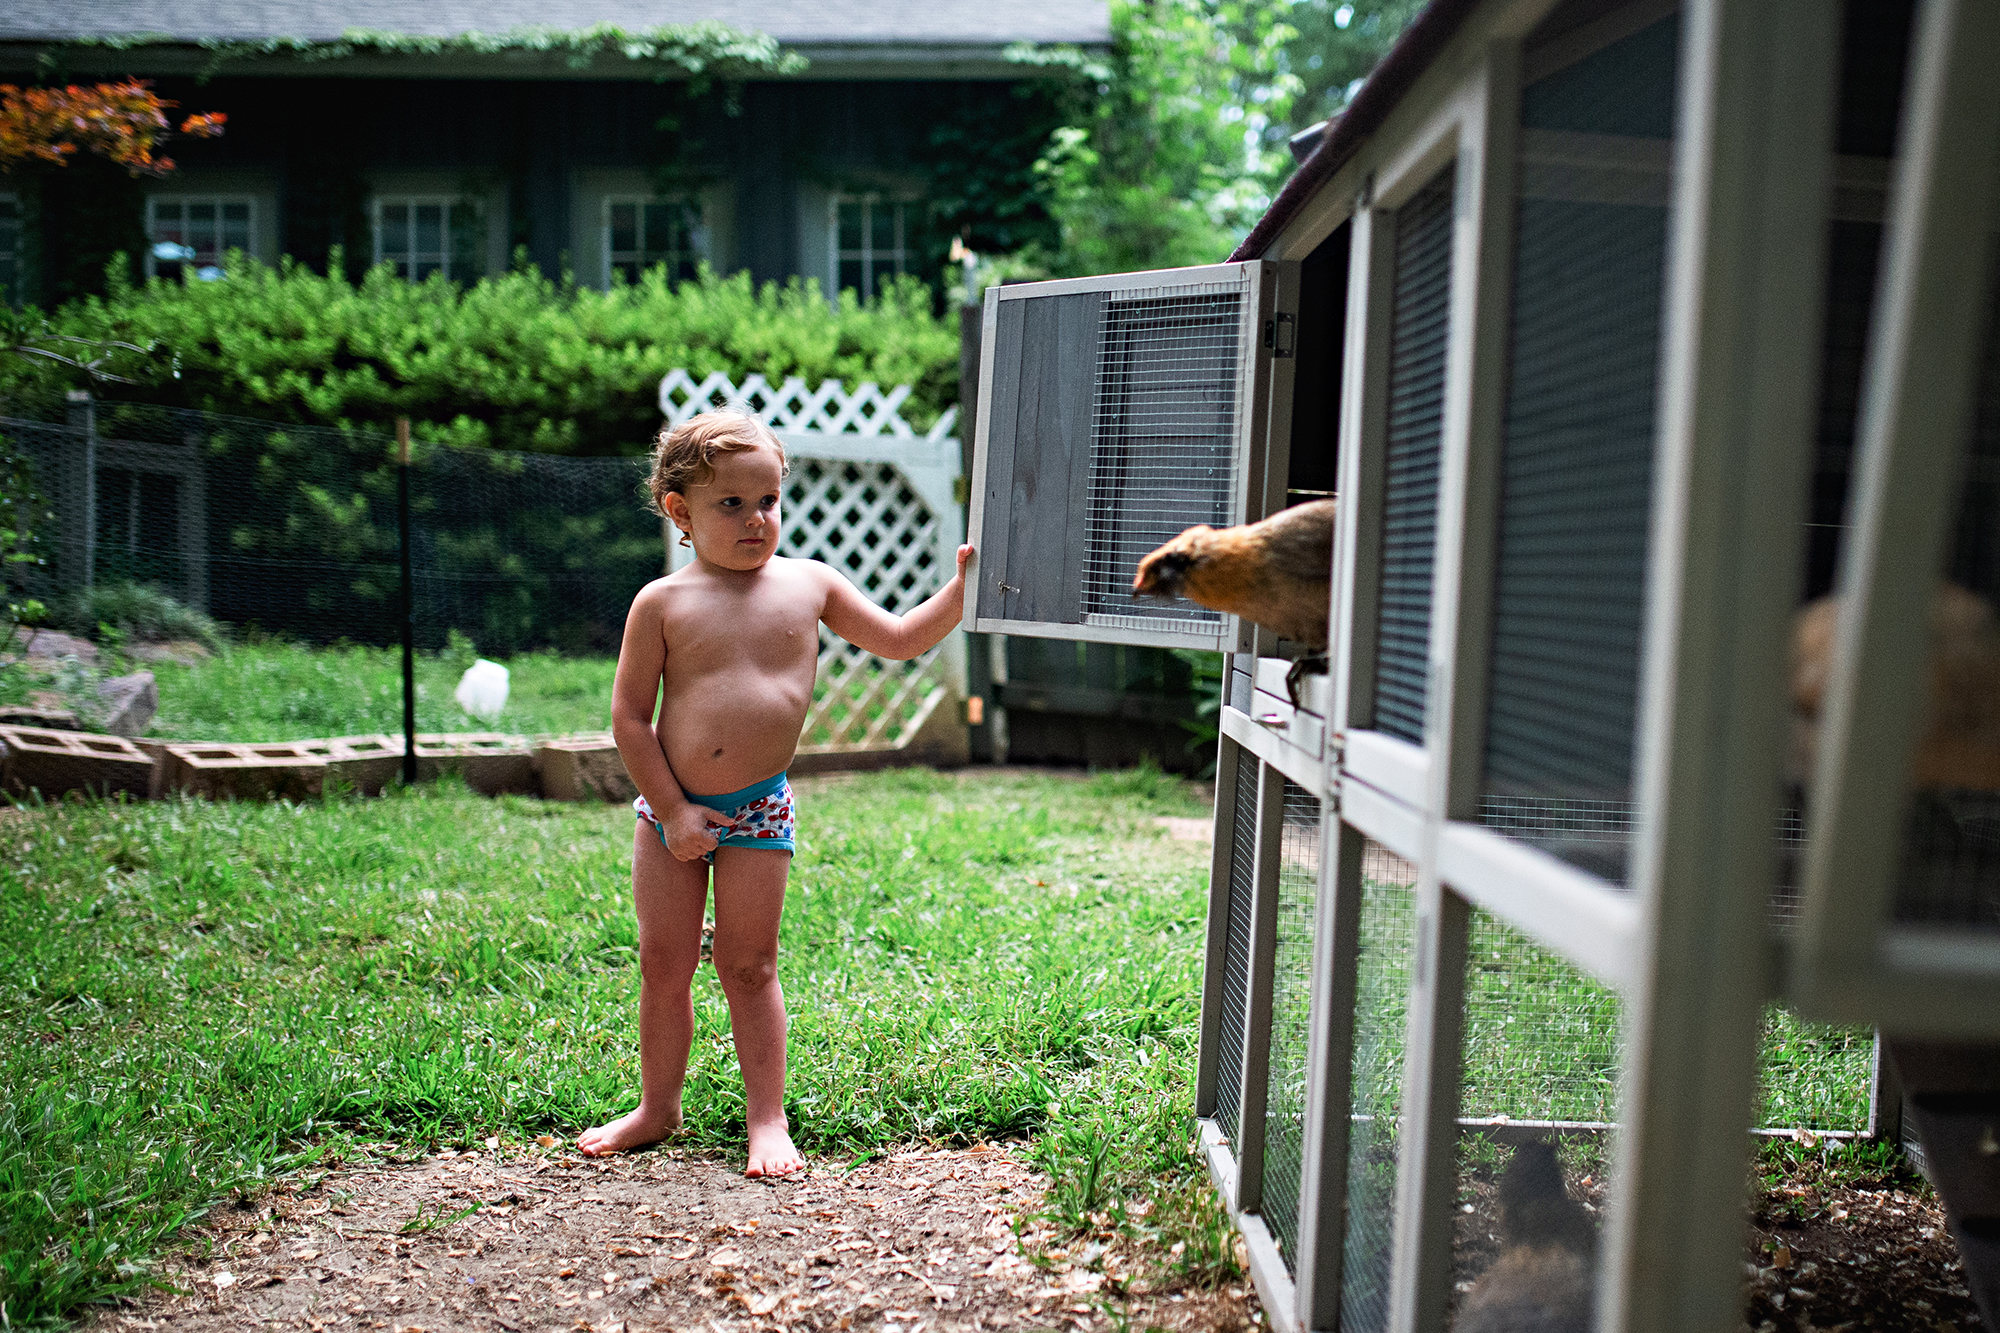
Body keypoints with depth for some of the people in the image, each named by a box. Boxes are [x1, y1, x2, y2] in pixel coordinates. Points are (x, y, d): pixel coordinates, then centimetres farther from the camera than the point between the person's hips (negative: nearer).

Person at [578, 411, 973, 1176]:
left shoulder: (808, 584, 3)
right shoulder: (663, 602, -3)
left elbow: (901, 640, 9)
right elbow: (629, 717, -3)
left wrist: (962, 585, -3)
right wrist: (672, 808, -9)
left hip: (757, 810, 0)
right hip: (669, 809, 1)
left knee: (749, 966, 5)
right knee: (664, 965, 10)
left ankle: (767, 1118, 17)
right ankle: (658, 1109, 27)